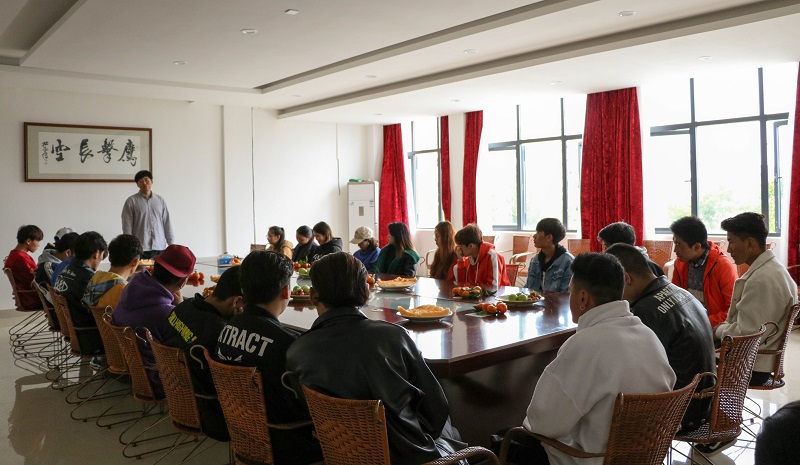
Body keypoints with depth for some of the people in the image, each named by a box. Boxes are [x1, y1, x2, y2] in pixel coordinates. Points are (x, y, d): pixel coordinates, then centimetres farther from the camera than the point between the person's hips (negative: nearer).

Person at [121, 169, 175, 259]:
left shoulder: (160, 200, 11)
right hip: (140, 249, -3)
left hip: (160, 248, 3)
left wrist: (171, 244, 8)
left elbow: (167, 224, 12)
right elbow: (127, 227, 0)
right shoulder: (131, 201, 2)